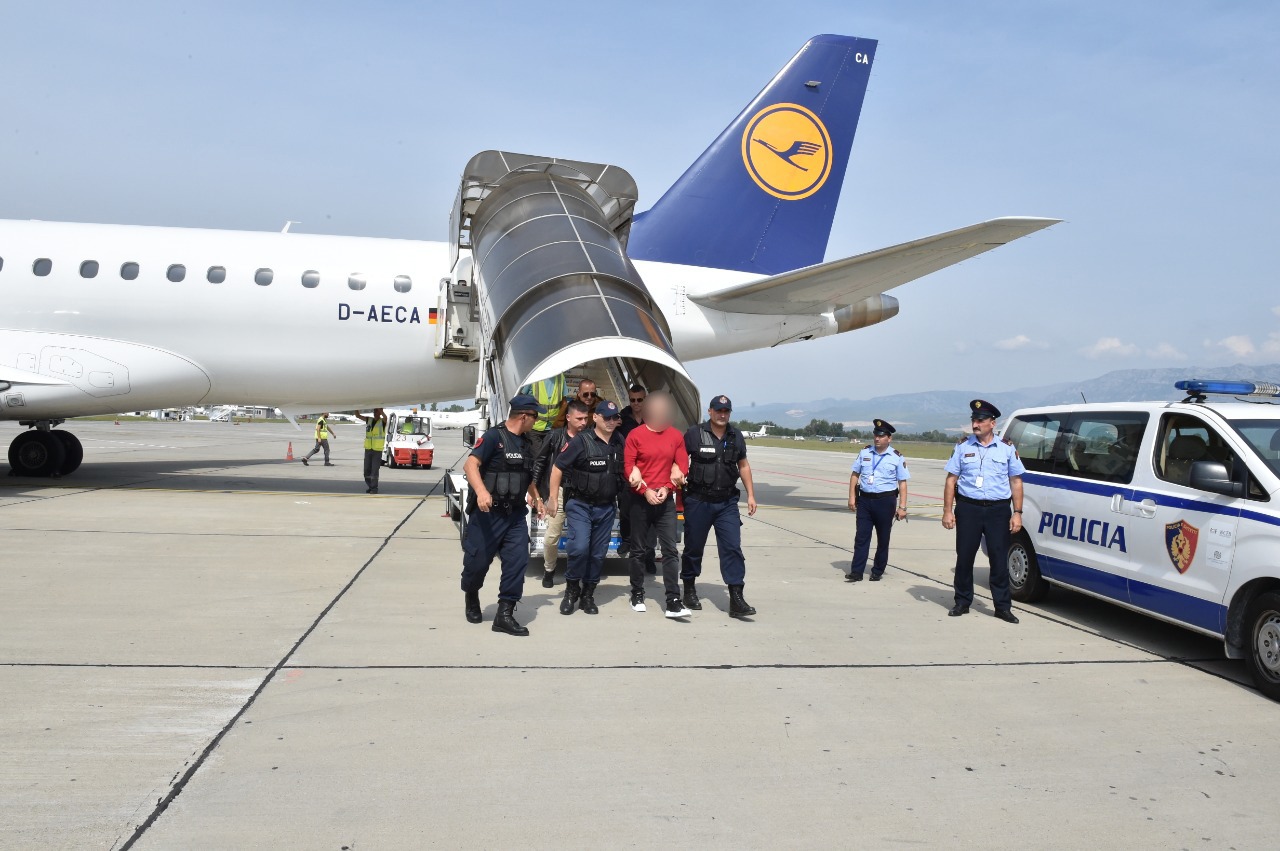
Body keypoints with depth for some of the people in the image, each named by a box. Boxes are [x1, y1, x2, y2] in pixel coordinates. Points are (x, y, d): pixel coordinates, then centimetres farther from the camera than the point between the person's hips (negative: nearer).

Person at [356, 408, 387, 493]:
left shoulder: (382, 421, -5)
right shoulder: (369, 419, 10)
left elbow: (385, 416, -28)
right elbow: (358, 415, 4)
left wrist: (378, 408, -31)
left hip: (377, 450, -5)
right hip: (368, 449, 5)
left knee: (374, 470, -3)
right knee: (367, 470, 8)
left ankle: (374, 488, 5)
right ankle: (370, 486, 22)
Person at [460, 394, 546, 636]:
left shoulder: (525, 443, 14)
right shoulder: (494, 436, -11)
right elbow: (470, 464, -23)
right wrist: (481, 491, -38)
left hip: (515, 514, 7)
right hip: (487, 513, -7)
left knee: (518, 560, -4)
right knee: (478, 561, 4)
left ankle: (505, 614, 1)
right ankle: (471, 598, 34)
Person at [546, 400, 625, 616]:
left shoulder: (619, 442, 5)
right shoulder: (581, 441, -10)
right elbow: (557, 468, -7)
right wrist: (553, 498, -8)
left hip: (607, 507, 5)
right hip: (580, 505, -4)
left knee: (598, 553, 7)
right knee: (579, 548, -16)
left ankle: (588, 595, 21)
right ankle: (571, 590, 7)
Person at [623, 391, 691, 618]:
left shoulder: (676, 435, 4)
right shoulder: (635, 435, -4)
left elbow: (682, 466, 4)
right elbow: (628, 467, -5)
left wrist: (667, 487, -9)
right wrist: (646, 491, -13)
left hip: (666, 500, 2)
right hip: (641, 500, -2)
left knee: (670, 550, -4)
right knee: (639, 550, 8)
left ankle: (674, 602, -5)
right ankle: (637, 595, 23)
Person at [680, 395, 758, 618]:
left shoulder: (736, 437, 8)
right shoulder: (694, 434, -5)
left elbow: (743, 466, 17)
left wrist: (750, 495, 13)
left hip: (727, 502, 3)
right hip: (698, 501, -2)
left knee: (732, 548, -5)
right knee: (694, 547, 10)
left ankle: (736, 600, -5)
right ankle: (689, 591, 29)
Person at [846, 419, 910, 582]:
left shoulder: (897, 457, -4)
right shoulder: (865, 452, 4)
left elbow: (902, 483, -3)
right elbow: (855, 474, 9)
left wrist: (902, 507, -7)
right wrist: (852, 497, 2)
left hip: (885, 501, -2)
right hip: (864, 499, 2)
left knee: (883, 539, 8)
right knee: (861, 537, 1)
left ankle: (877, 572, 21)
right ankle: (857, 572, 4)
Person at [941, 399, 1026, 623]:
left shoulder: (1007, 448, 4)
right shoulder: (963, 447, 5)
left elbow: (1016, 481, 6)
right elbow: (951, 480, 5)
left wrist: (1017, 513, -1)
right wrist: (947, 510, -2)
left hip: (998, 510, -1)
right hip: (968, 508, 1)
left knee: (999, 560, 2)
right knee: (964, 558, 5)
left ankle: (1003, 606, 11)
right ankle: (962, 602, 18)